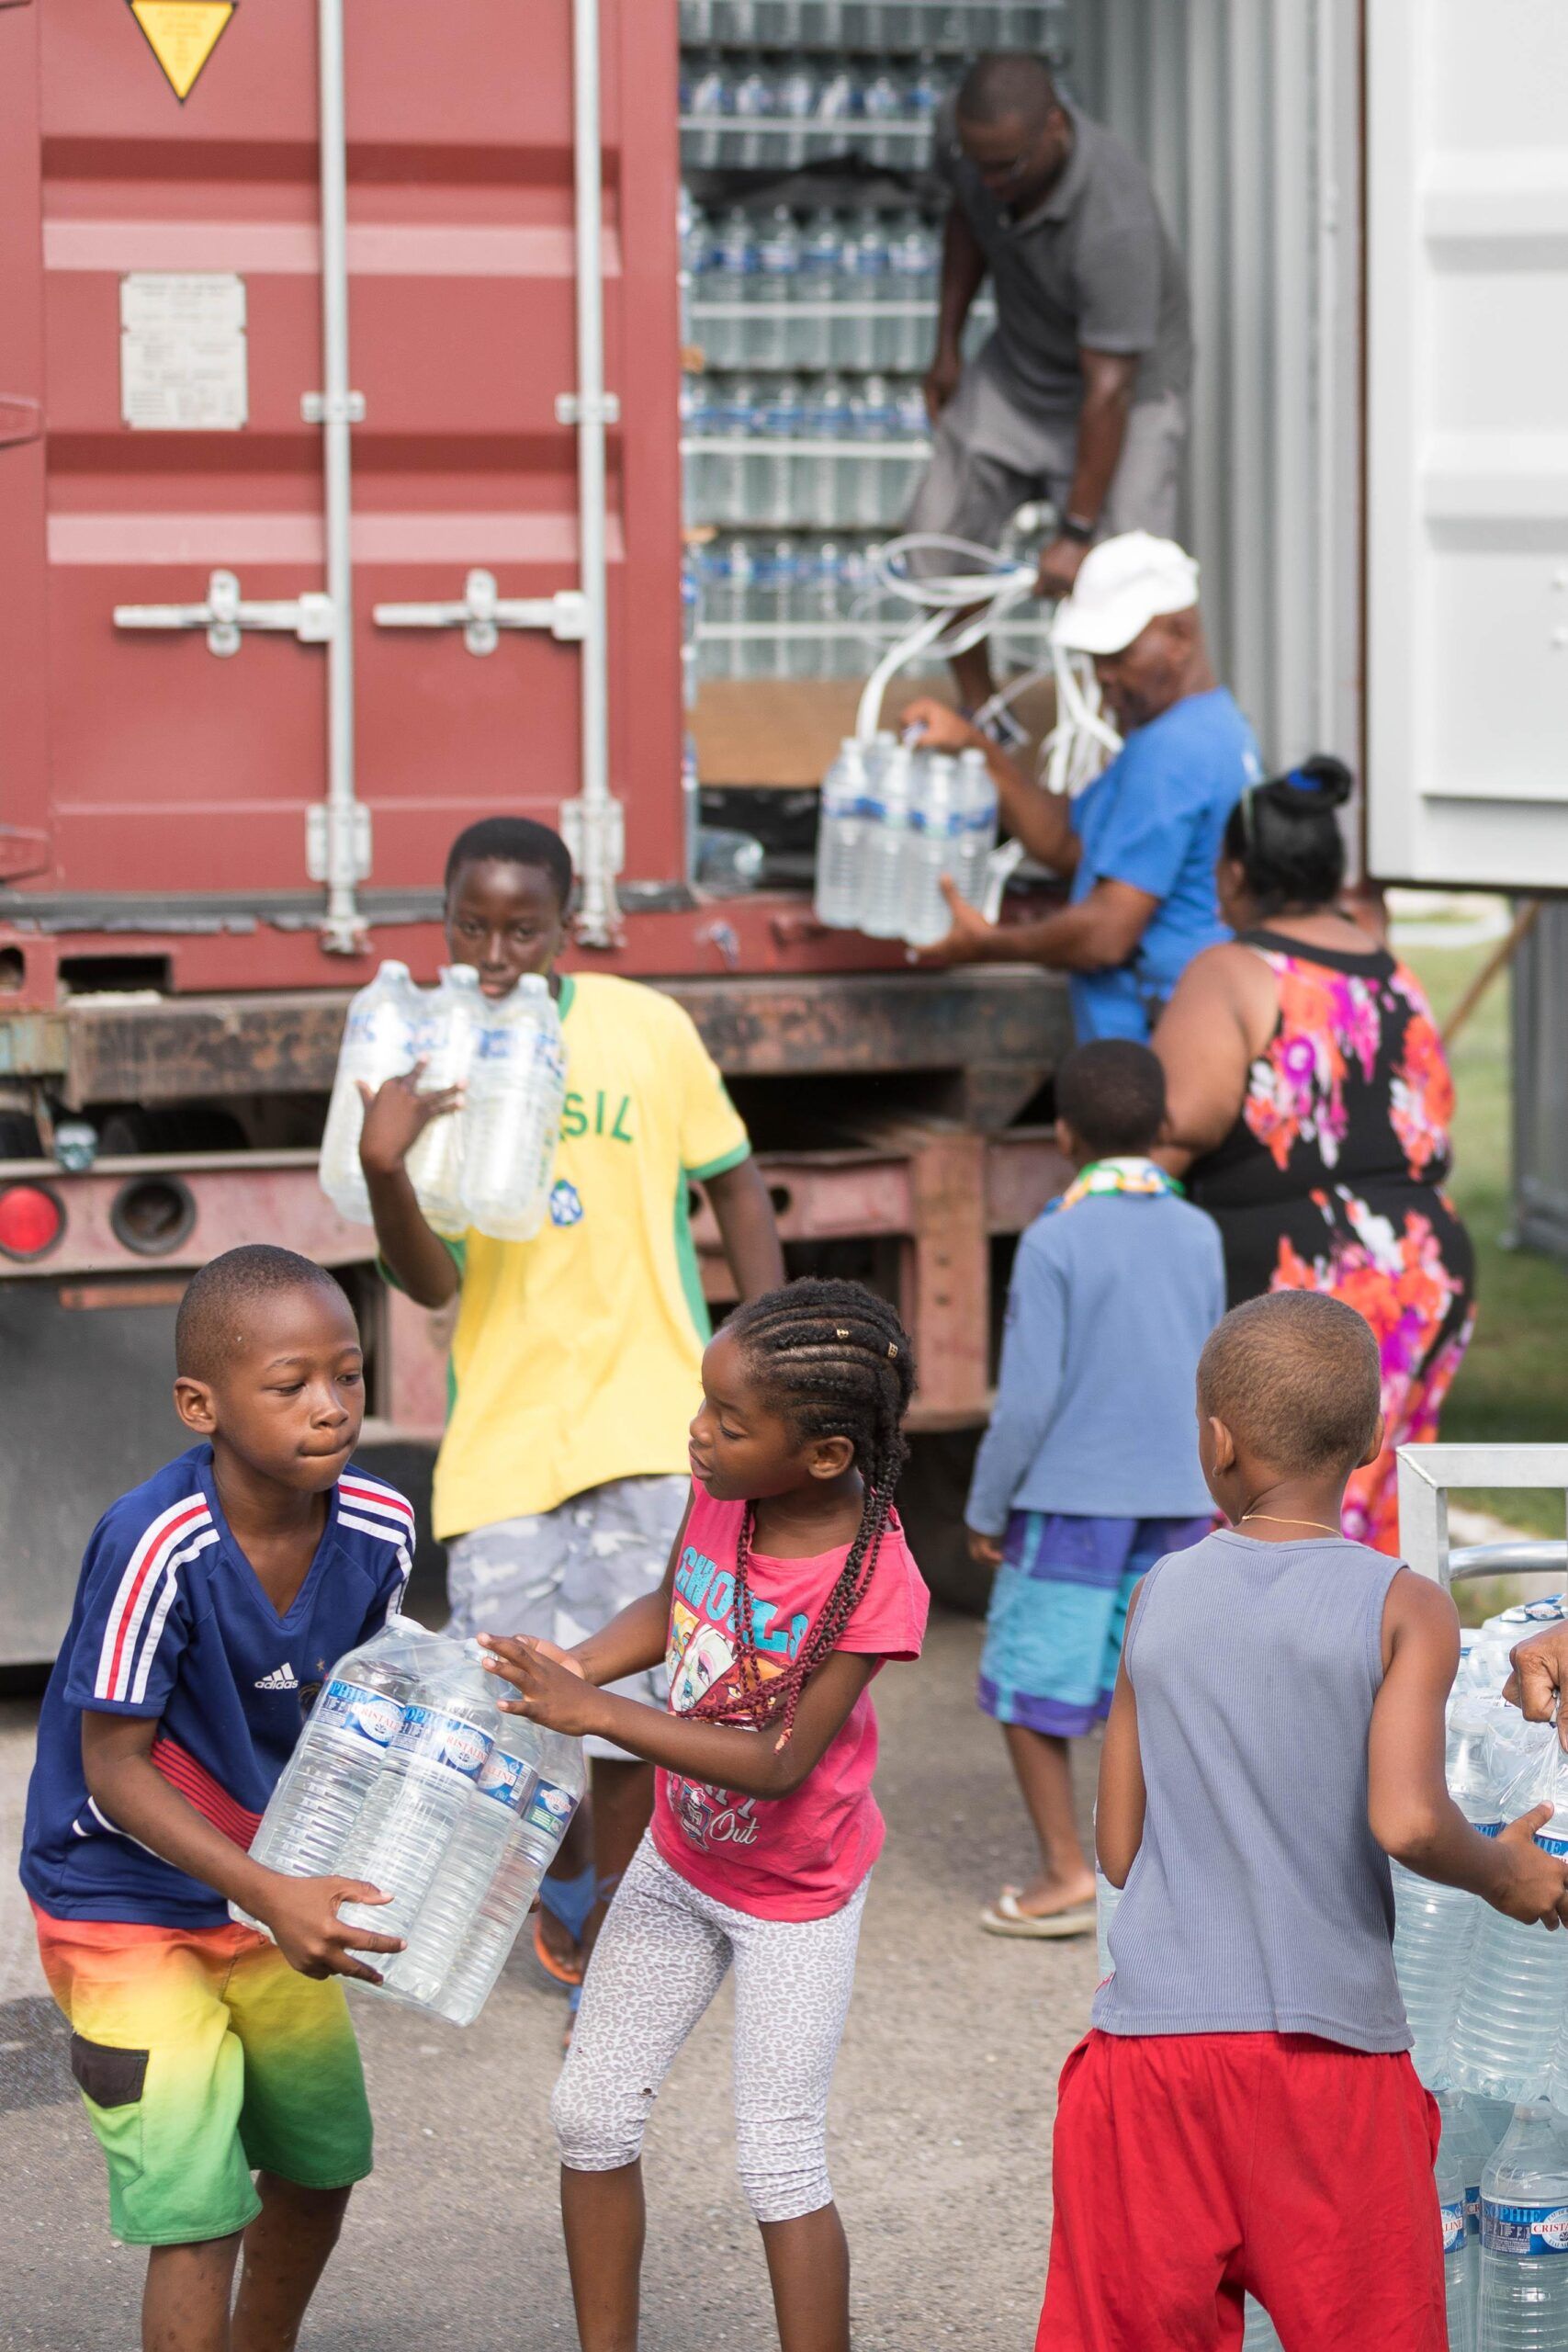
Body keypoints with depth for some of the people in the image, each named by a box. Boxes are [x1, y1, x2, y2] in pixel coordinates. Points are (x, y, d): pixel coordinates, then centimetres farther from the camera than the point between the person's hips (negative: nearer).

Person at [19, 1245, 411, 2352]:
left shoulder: (378, 1527, -12)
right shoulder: (157, 1546, -30)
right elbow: (113, 1768, -24)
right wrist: (271, 1896, -32)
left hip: (270, 1887, 7)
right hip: (127, 1905, -7)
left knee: (321, 2165, 19)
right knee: (200, 2210, -12)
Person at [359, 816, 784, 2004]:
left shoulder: (646, 1031, -3)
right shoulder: (427, 1062, -1)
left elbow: (735, 1186, 9)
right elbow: (430, 1282, -6)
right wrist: (385, 1170, -25)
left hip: (651, 1420, -1)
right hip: (502, 1431, 1)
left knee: (634, 1702, -2)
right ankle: (568, 1873, 33)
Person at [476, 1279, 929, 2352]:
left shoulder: (873, 1582, -32)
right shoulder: (721, 1487, -14)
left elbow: (780, 1763, -31)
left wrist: (596, 1711, -34)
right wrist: (571, 1666, -14)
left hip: (793, 1897, -7)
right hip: (681, 1857, 7)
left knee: (780, 2163, -1)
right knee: (592, 2112, 12)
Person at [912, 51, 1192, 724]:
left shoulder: (1115, 225, -40)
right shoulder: (961, 129, -20)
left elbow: (1107, 390, -34)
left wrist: (1076, 533, -29)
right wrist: (948, 348, 10)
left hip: (1130, 380, -6)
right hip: (1017, 366, 6)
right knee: (938, 535, 4)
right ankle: (979, 714, 23)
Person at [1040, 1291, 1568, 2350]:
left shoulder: (1160, 1598, 5)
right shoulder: (1406, 1609, -5)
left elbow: (1121, 1850, 7)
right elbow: (1407, 1821, -19)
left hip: (1153, 2038, 3)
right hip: (1329, 2043, -2)